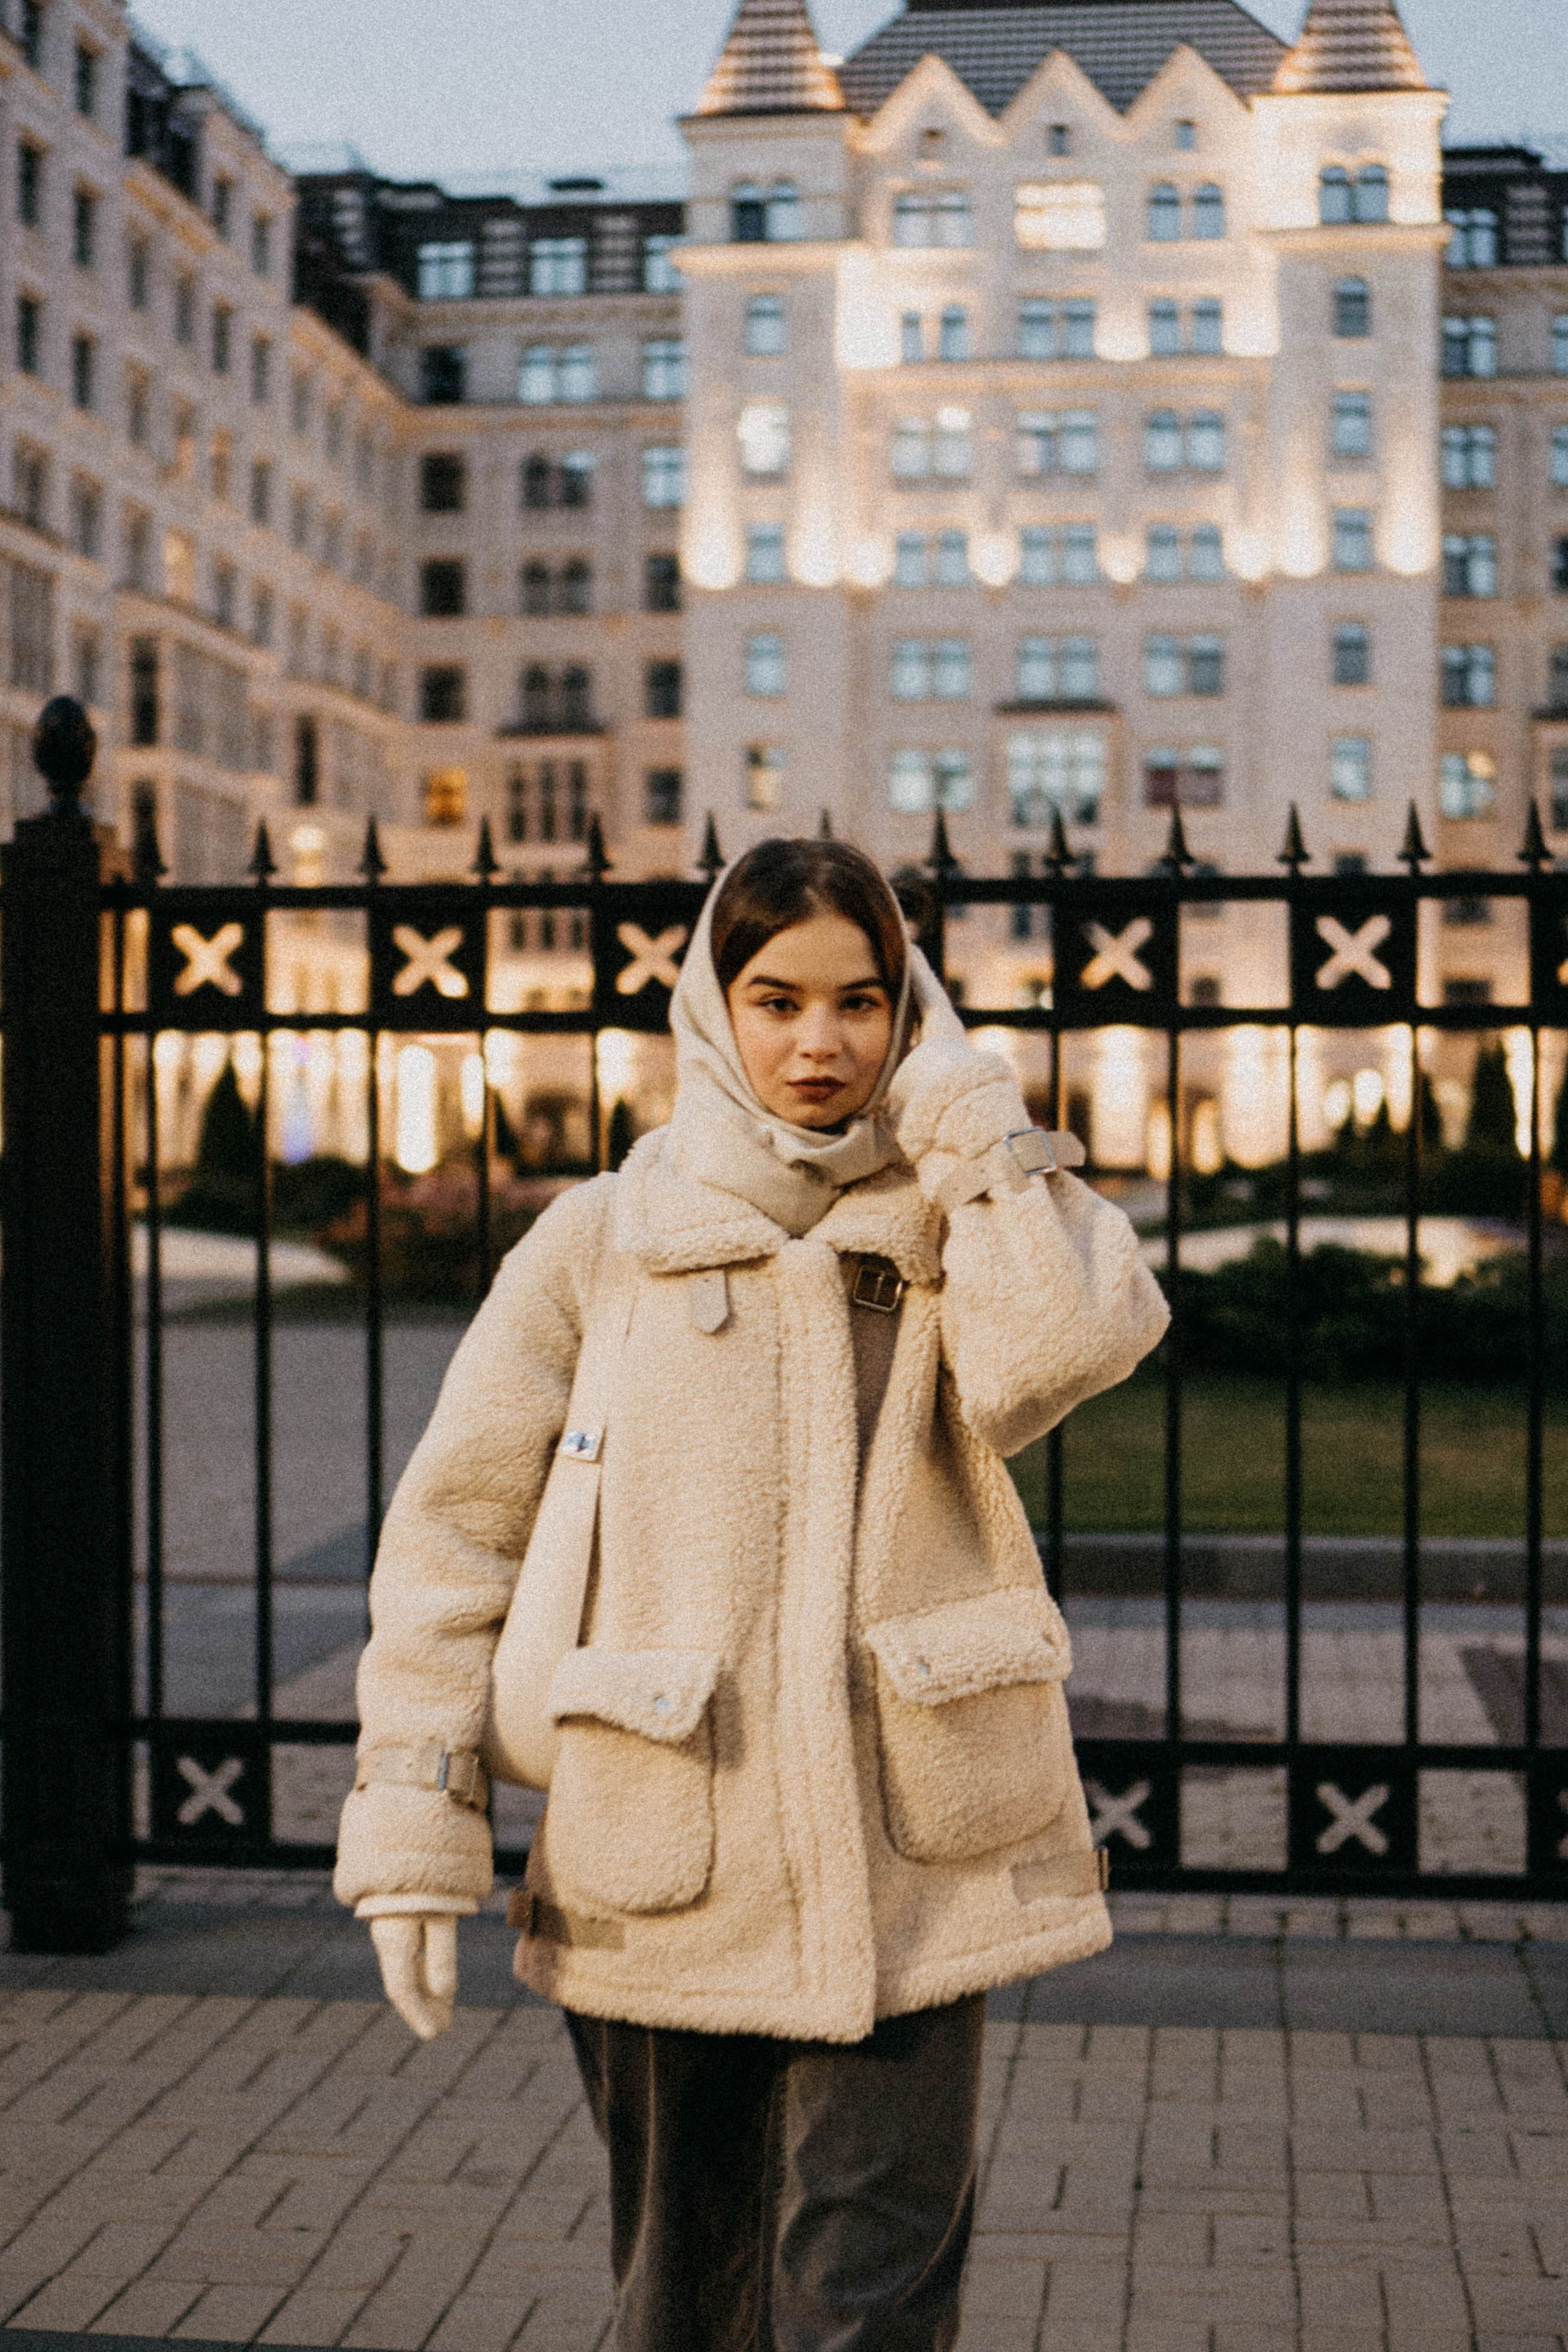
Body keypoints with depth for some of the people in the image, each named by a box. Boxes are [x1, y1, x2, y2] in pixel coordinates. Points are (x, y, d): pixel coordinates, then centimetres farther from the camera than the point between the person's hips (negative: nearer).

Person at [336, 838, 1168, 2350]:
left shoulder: (954, 1226, 7)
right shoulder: (602, 1242, 4)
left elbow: (1058, 1354, -17)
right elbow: (456, 1530, 2)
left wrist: (966, 1112, -7)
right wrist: (415, 1828, -4)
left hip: (905, 1867, 0)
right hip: (664, 1868, 0)